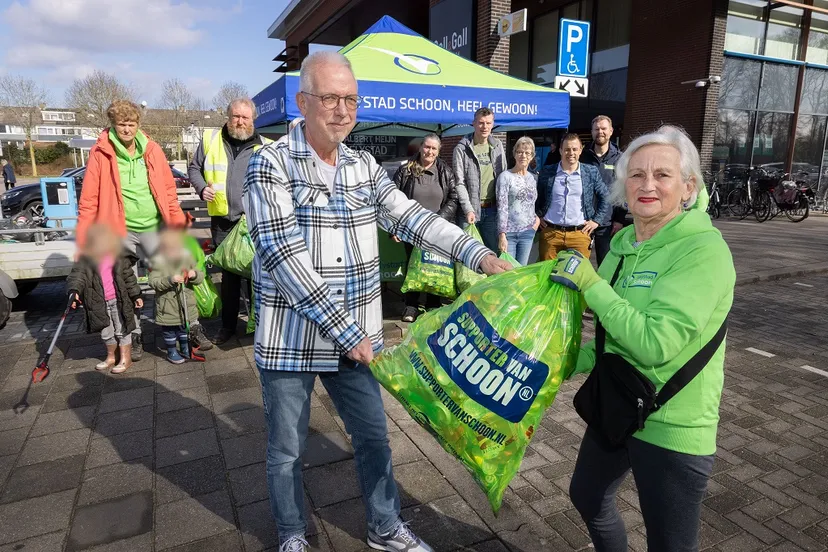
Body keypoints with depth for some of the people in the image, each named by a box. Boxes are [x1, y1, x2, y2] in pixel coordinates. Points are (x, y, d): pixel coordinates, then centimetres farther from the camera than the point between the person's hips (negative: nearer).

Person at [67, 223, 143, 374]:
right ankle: (111, 357, 35)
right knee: (106, 332, 17)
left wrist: (136, 295, 4)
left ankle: (125, 358, 19)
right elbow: (77, 276, -15)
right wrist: (74, 291, -34)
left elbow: (129, 278, 2)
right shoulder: (86, 261, -5)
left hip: (119, 301, -2)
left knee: (122, 330, 7)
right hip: (100, 303, 2)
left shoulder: (120, 258, -4)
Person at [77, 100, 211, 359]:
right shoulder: (101, 153, -5)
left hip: (153, 227, 1)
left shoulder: (152, 150, 2)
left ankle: (192, 326, 14)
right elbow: (89, 199, -4)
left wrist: (178, 221, 3)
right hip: (120, 231, -1)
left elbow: (168, 190, 6)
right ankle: (135, 336, 24)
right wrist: (83, 236, -5)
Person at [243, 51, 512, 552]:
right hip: (292, 340, -4)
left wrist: (480, 255, -10)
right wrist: (345, 331, -23)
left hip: (355, 337, 5)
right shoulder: (270, 164, -11)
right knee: (287, 451, 14)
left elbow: (410, 218, 2)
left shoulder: (363, 165, 6)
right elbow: (283, 257, -20)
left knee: (374, 436, 17)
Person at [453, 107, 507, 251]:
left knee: (494, 250, 10)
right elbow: (459, 182, -8)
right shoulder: (462, 148, -4)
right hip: (471, 210, -4)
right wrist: (468, 209, -15)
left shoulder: (498, 146, 10)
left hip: (492, 209, 4)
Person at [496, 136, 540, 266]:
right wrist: (502, 235, -17)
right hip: (509, 232, -5)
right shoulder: (505, 176, -6)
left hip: (528, 232, 5)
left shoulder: (534, 178, 11)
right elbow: (502, 207, -12)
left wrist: (538, 218, 3)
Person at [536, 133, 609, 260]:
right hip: (550, 232, 1)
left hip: (580, 233, 0)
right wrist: (538, 216, 7)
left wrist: (596, 220, 5)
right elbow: (536, 197, 17)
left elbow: (605, 197, 12)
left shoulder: (591, 172, 5)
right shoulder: (547, 172, 5)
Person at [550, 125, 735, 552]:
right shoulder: (624, 242, 1)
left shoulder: (703, 250, -21)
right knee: (586, 495, 28)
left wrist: (590, 283, -23)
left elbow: (655, 343, -30)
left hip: (671, 429, -8)